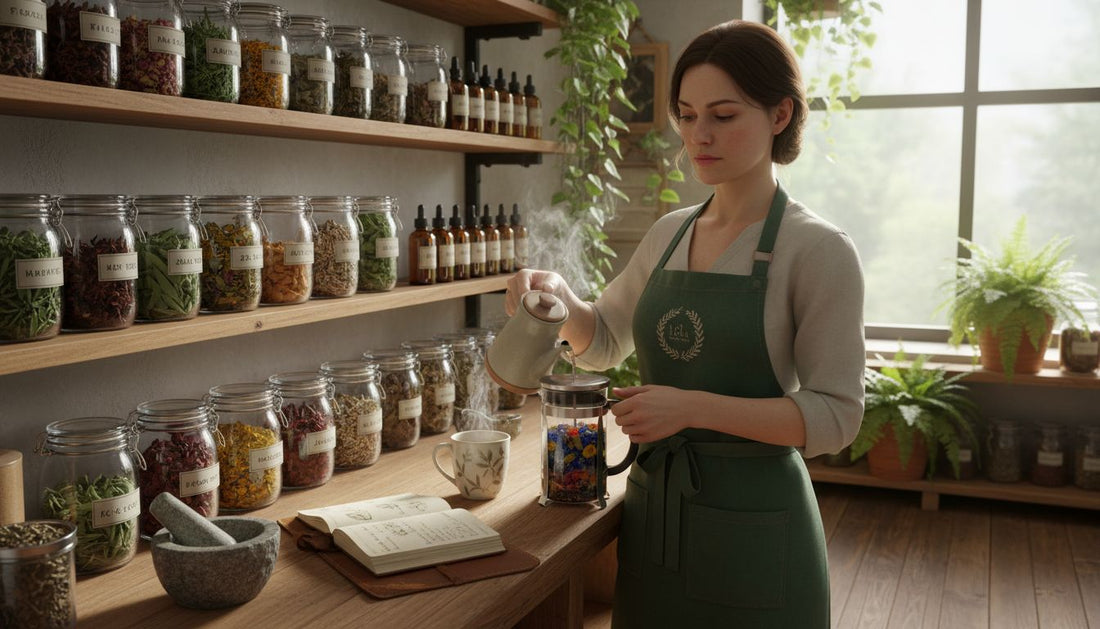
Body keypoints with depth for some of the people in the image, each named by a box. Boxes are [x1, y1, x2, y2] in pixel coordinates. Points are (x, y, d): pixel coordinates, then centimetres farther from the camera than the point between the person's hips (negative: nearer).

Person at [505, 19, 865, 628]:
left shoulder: (818, 249, -12)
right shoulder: (669, 233, 5)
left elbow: (835, 416, -15)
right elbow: (602, 343, 16)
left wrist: (694, 406, -25)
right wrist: (559, 295, -5)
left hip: (752, 525, -5)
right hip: (652, 505, 5)